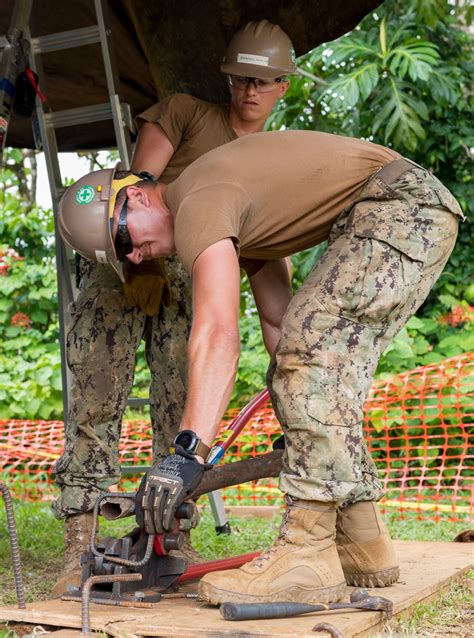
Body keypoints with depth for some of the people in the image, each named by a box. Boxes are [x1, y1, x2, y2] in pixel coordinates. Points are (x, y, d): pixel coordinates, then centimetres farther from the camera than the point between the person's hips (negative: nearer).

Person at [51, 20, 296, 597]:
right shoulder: (185, 112, 4)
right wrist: (142, 259, -21)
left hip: (189, 281, 4)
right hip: (123, 263, -3)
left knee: (185, 408, -5)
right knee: (96, 399, -12)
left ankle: (176, 546, 3)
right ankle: (77, 554, -13)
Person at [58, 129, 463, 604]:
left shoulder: (198, 205, -15)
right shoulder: (232, 219, 17)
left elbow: (216, 334, -29)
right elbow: (277, 317, 20)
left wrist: (187, 451, -34)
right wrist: (301, 425, 22)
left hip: (401, 203, -11)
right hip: (420, 210, 11)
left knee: (311, 348, -18)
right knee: (326, 373, 11)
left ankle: (307, 556, -20)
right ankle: (363, 547, 16)